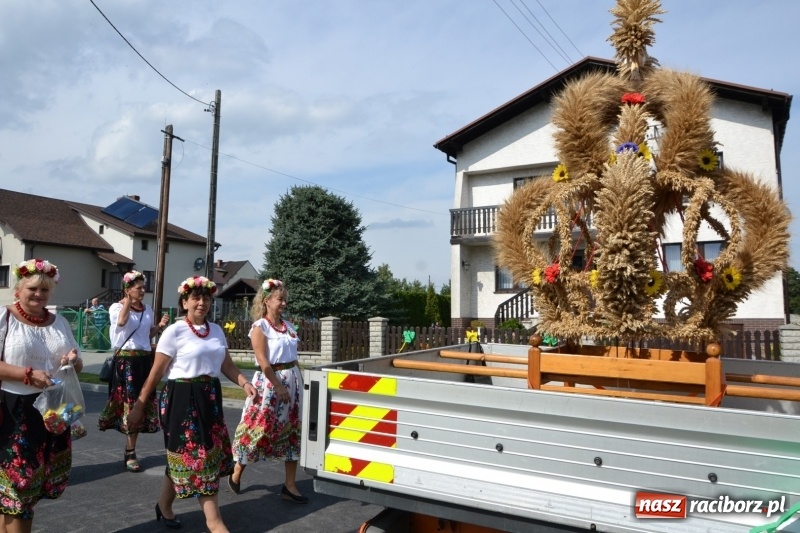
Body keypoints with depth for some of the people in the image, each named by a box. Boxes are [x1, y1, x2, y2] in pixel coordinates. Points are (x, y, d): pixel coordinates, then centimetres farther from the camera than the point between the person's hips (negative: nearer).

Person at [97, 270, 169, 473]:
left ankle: (130, 451, 19)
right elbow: (122, 321, -27)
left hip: (145, 360, 5)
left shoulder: (148, 309, 12)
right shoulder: (117, 307, -4)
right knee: (128, 402, -1)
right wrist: (128, 300, -20)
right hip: (125, 360, -5)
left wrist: (159, 326, 2)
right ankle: (130, 453, 10)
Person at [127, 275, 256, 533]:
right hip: (182, 399, -7)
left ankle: (164, 506, 34)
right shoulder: (174, 331, -9)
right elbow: (156, 373, -7)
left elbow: (227, 365, 11)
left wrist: (244, 383, -6)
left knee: (210, 456, 13)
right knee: (197, 456, -1)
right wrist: (139, 407, -4)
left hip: (210, 399, 7)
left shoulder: (216, 330, 8)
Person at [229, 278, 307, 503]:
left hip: (293, 380, 7)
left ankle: (289, 485, 16)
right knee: (258, 429, 3)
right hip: (270, 382, -6)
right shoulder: (260, 327, -9)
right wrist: (279, 386, -17)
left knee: (292, 431, 7)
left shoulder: (289, 326, 10)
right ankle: (236, 474, 27)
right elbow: (263, 362, -15)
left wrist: (300, 381, 10)